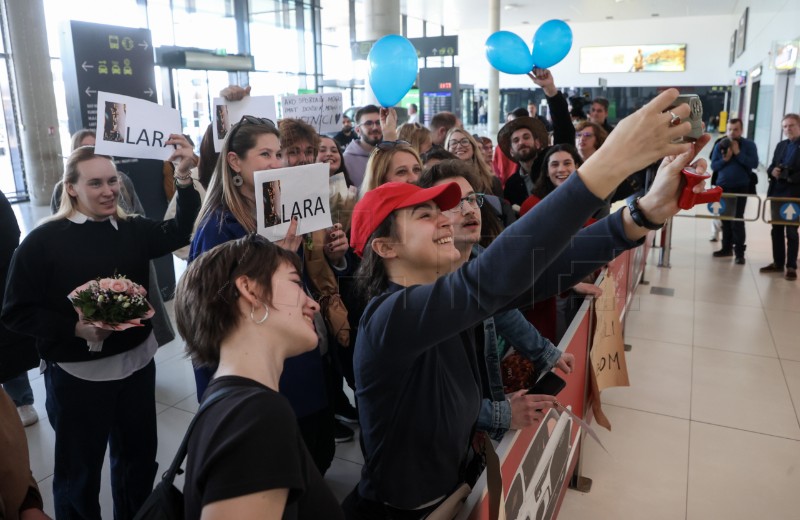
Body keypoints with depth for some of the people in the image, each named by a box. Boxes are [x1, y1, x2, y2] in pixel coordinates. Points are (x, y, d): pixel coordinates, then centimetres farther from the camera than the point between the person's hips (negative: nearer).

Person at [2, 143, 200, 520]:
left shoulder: (133, 230, 3)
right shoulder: (43, 241, -10)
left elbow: (181, 232, -11)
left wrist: (184, 179, -23)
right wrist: (76, 328, -24)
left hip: (136, 364, 5)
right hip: (77, 375, -4)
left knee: (139, 458, 22)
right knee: (78, 473, 15)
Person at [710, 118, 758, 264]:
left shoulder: (749, 144, -2)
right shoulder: (720, 145, 5)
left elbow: (754, 163, -12)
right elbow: (714, 166, 2)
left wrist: (738, 153, -16)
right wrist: (725, 159, -16)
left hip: (741, 188, -3)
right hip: (723, 187, 4)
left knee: (737, 219, -8)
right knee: (725, 219, 9)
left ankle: (739, 252, -4)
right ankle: (727, 247, 20)